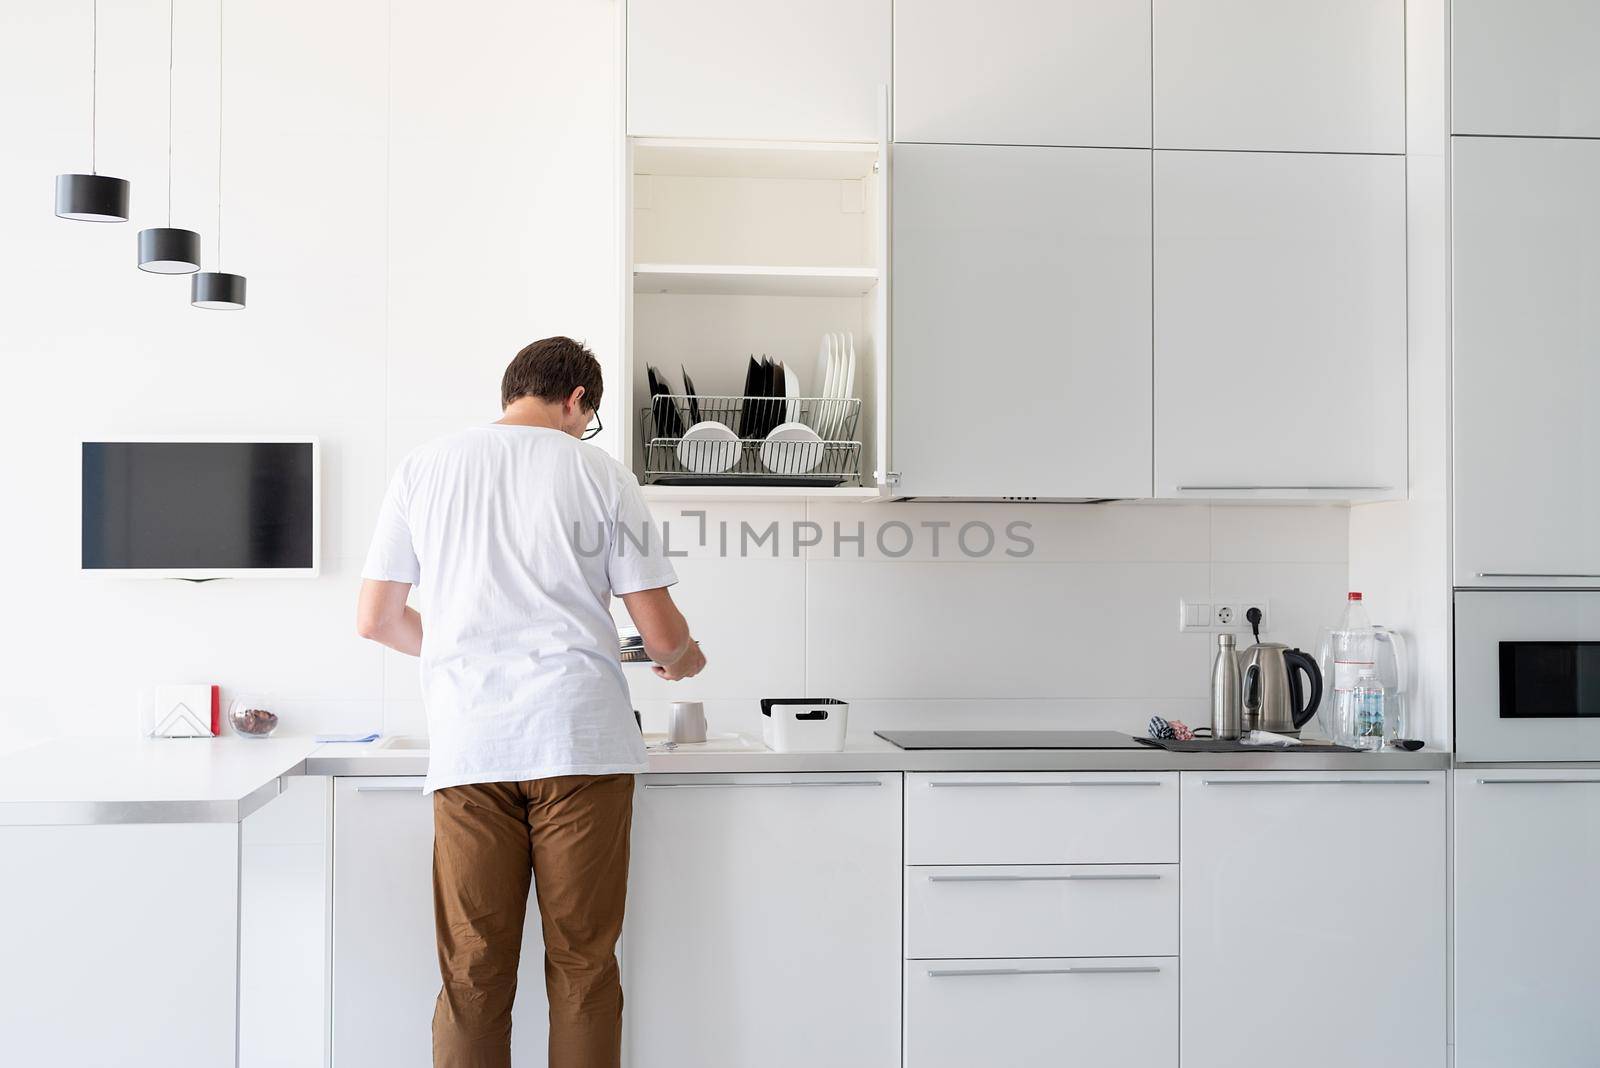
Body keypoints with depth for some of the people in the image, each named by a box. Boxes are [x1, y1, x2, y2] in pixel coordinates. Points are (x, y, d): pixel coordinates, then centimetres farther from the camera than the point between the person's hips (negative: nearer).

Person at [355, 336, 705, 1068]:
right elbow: (662, 633, 2)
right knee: (583, 967, 6)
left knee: (473, 976, 7)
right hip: (580, 740, -2)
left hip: (467, 747, 2)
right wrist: (683, 659, 25)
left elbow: (374, 619, 14)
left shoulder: (423, 468, 11)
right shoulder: (597, 473, 4)